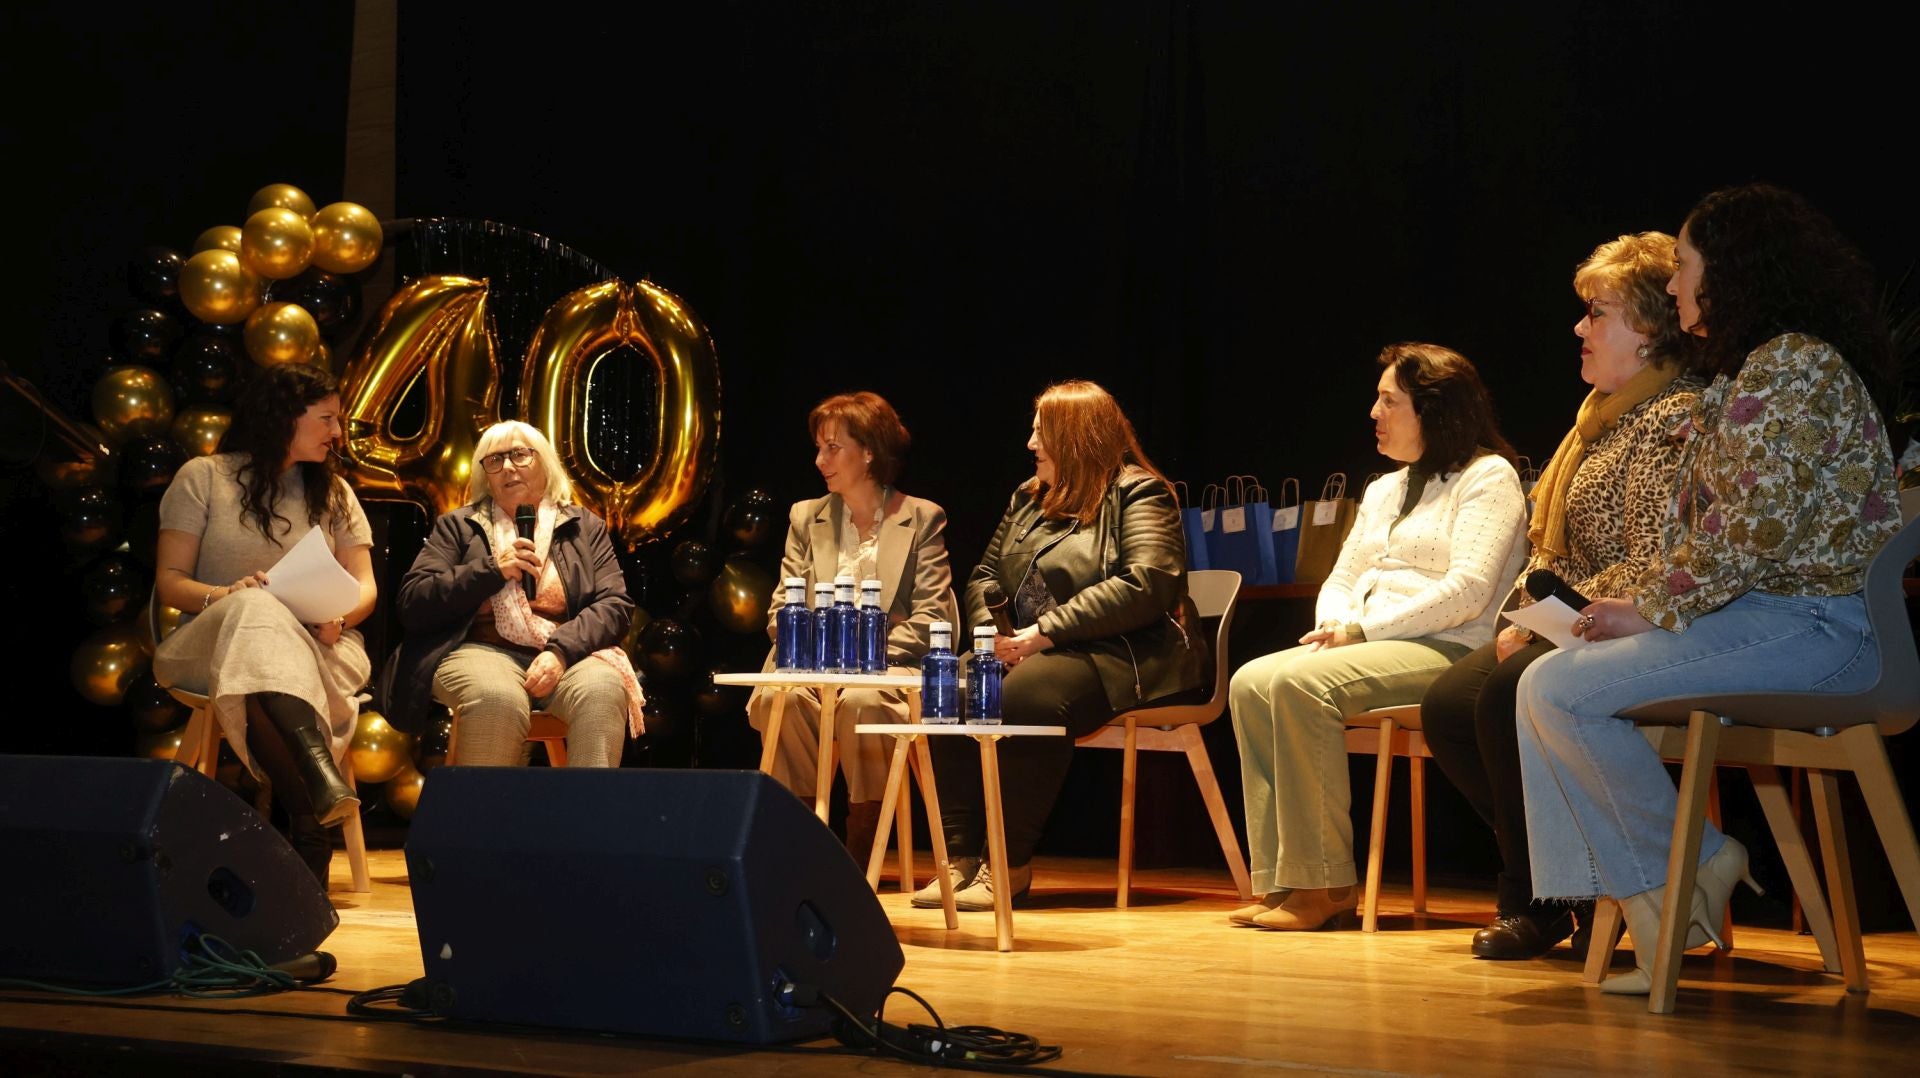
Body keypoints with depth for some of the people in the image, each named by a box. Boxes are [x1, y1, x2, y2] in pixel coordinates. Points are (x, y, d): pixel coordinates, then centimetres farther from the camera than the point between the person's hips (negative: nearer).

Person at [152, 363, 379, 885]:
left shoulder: (332, 491, 19)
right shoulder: (203, 477, 8)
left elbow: (365, 587, 12)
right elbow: (169, 582, 2)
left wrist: (339, 616, -12)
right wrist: (227, 597, -19)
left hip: (316, 647, 2)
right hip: (212, 641, -2)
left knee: (262, 671, -37)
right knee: (257, 610, -39)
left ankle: (307, 820, -50)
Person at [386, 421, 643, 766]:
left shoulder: (584, 526, 18)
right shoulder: (458, 527, 16)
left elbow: (616, 606, 5)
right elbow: (412, 606, 5)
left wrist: (560, 650, -13)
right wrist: (492, 570, -5)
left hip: (566, 654, 1)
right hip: (484, 651, -1)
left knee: (603, 690, -34)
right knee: (499, 700, -37)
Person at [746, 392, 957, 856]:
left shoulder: (923, 518, 8)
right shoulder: (806, 517, 19)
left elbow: (932, 615, -1)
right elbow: (782, 608, 12)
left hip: (891, 670, -3)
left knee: (862, 700, -38)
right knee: (778, 696, -32)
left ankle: (863, 848, -23)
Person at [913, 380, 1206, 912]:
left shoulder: (1138, 494, -3)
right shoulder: (1029, 498, 21)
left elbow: (1145, 587, -19)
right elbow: (984, 575, 23)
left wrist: (1046, 631, -21)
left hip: (1120, 656, -7)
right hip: (1025, 650, 7)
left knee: (1027, 693, -36)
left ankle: (1013, 865, -27)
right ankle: (961, 857, -21)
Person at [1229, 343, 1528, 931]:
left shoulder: (1488, 477, -1)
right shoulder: (1382, 490, 26)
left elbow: (1467, 592, -14)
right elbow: (1341, 579, 24)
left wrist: (1363, 630, -14)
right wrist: (1336, 625, -1)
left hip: (1450, 650, -8)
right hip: (1369, 647, 8)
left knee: (1299, 683, -30)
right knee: (1250, 682, -17)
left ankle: (1324, 884, -26)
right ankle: (1283, 880, -21)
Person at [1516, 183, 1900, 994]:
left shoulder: (1791, 364, -12)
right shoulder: (1754, 370, 21)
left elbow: (1755, 530, -22)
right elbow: (1713, 526, 19)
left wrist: (1650, 610, -13)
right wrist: (1646, 598, 4)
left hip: (1806, 624, -10)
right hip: (1761, 616, 10)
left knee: (1563, 691, -19)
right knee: (1544, 685, 2)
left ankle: (1695, 864, -1)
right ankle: (1642, 903, -4)